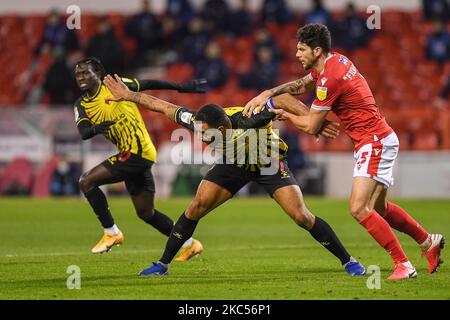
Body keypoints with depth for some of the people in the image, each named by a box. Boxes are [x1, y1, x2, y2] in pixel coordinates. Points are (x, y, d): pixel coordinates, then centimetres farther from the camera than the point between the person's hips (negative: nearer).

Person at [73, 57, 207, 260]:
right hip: (128, 155, 8)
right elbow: (83, 133, -6)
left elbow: (149, 84, 4)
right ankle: (189, 244, 27)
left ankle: (111, 232, -6)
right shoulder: (82, 105, 10)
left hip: (137, 151, -8)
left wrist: (182, 87, 6)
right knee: (145, 212, 15)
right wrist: (95, 129, -29)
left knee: (87, 182, -15)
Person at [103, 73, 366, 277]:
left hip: (269, 164, -4)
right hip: (233, 164, 4)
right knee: (197, 207, -8)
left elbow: (282, 98, -40)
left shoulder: (248, 121, -42)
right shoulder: (200, 122, -28)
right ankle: (163, 264, 6)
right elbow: (165, 107, -15)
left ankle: (347, 261, -1)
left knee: (301, 216, -16)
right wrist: (128, 95, -11)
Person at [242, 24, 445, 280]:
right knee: (378, 208, 21)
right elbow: (301, 85, 25)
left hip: (374, 142, -10)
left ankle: (404, 265, -16)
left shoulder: (330, 79, -21)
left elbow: (311, 126, -13)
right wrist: (268, 94, 12)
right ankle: (429, 242, 36)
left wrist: (283, 114, 4)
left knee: (359, 208, -18)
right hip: (378, 139, 10)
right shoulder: (334, 61, 8)